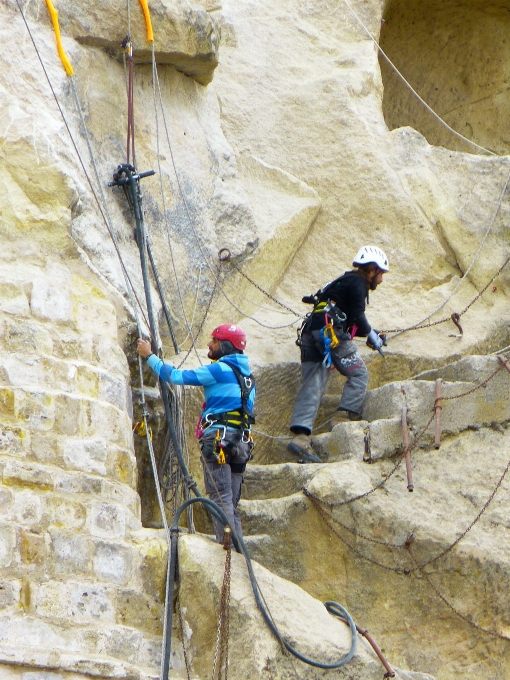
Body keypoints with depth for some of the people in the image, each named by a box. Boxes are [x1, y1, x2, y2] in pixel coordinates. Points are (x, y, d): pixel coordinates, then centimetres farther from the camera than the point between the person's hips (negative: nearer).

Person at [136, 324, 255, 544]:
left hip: (218, 440, -8)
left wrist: (149, 355, 7)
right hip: (241, 442, 8)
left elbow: (176, 376, -5)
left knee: (221, 499, -12)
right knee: (231, 505, 10)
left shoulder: (220, 369, -5)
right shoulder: (247, 376, 20)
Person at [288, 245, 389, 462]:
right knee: (358, 374, 3)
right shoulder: (357, 283, 2)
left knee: (311, 387, -2)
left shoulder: (346, 281, 32)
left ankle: (301, 435, -13)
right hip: (330, 332, -9)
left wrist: (368, 333, 29)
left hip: (311, 333, 9)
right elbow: (357, 316, -9)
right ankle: (344, 417, -7)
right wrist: (371, 335, 5)